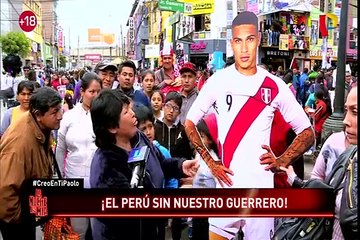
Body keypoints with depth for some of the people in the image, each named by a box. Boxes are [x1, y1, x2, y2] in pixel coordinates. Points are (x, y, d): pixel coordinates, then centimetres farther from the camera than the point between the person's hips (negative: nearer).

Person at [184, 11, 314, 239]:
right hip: (226, 184, 0)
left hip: (261, 187, 0)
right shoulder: (218, 81, -1)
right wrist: (210, 162, 0)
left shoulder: (275, 86, 0)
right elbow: (190, 123, 8)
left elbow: (307, 132, 8)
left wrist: (281, 161, -5)